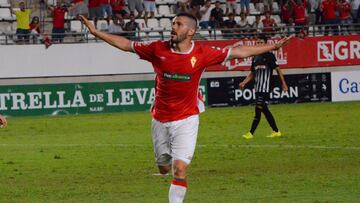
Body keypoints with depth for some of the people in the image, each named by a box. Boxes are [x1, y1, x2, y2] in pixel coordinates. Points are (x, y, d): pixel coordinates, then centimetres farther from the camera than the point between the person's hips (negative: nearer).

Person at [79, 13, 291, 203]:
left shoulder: (202, 53, -8)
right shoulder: (158, 49, -6)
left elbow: (237, 52, 0)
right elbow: (127, 45, 5)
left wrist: (272, 47, 0)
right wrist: (96, 32, 3)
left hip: (186, 120, -2)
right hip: (160, 119, 2)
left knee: (179, 169, -15)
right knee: (164, 168, 12)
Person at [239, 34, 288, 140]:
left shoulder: (269, 56, -5)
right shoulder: (255, 58, 15)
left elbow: (277, 69, -4)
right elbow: (252, 73, 21)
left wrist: (283, 83, -6)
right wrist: (244, 82, 9)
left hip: (265, 88, -8)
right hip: (258, 87, 8)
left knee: (258, 109, -12)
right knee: (264, 109, 7)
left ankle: (251, 133, -12)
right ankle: (276, 131, 15)